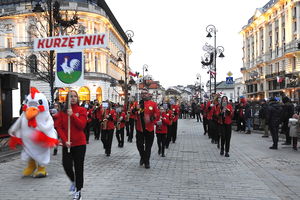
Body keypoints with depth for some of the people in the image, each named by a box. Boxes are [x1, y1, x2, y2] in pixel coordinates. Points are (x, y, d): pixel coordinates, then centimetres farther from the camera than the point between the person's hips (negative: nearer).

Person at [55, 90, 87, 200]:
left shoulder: (82, 110, -1)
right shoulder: (62, 112, 4)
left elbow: (82, 125, -12)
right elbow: (58, 127, -2)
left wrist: (72, 115, -20)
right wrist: (65, 140, -12)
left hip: (79, 143, -2)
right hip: (67, 144, 2)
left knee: (78, 167, 4)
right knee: (66, 165, -3)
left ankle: (78, 191, 19)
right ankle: (73, 181, 30)